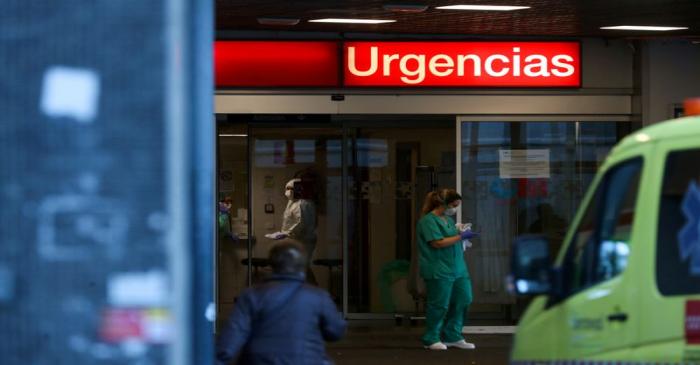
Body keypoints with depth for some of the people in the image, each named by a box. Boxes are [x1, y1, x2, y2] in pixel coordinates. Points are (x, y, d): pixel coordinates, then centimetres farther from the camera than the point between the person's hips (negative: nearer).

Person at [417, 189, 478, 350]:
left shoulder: (448, 219, 16)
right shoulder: (428, 221, -12)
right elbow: (438, 242, -20)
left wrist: (463, 233, 7)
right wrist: (460, 236, -16)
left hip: (457, 269, 9)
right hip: (439, 270, -9)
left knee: (463, 300, 7)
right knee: (439, 305, -2)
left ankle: (453, 337, 19)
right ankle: (431, 339, 13)